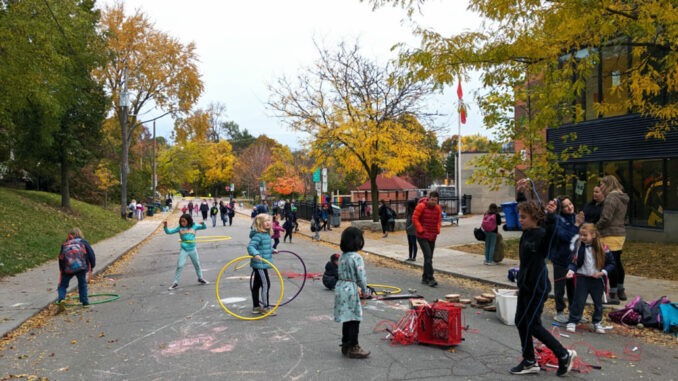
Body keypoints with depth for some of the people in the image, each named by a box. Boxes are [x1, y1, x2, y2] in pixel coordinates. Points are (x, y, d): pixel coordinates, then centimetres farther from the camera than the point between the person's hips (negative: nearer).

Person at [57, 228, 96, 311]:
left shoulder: (64, 245, 26)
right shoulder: (83, 242, 20)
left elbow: (60, 258, 21)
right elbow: (91, 253, 9)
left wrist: (62, 271, 27)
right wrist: (92, 265, 14)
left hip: (67, 267, 1)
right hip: (81, 266, -1)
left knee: (63, 285, 13)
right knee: (82, 283, 17)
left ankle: (61, 299, -12)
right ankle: (85, 302, 18)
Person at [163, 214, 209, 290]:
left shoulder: (194, 226, 0)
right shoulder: (179, 228, -3)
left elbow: (204, 227, 4)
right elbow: (169, 232, -2)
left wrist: (203, 223, -17)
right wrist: (165, 227, -20)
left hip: (192, 249, 2)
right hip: (184, 250, -2)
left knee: (197, 264, 15)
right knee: (179, 266, -5)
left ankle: (200, 278, 36)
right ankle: (175, 282, 3)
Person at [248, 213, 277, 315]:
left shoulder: (266, 234, 11)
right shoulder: (258, 235, -19)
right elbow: (250, 246, -28)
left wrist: (272, 250, 36)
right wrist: (255, 254, -44)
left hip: (262, 264, 10)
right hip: (260, 264, -10)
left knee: (257, 285, 16)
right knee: (265, 284, -5)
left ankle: (256, 307, 25)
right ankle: (266, 307, 3)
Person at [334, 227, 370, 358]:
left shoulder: (342, 256, 7)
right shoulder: (356, 257, -17)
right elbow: (361, 276, -16)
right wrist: (364, 292, -2)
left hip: (340, 287, 8)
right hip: (351, 290, -8)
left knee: (346, 319, 18)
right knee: (354, 320, 3)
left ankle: (345, 345, 28)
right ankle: (353, 348, 9)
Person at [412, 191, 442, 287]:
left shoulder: (438, 208, 5)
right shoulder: (421, 206, -12)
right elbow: (414, 218, -9)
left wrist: (437, 230, 5)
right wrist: (420, 230, -12)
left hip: (432, 237, 6)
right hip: (422, 236, -6)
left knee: (429, 258, 12)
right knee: (428, 257, -14)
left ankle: (425, 278, 23)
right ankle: (430, 279, -14)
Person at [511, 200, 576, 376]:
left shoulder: (542, 234, -18)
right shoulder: (526, 233, 6)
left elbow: (553, 234, -38)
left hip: (537, 287, -9)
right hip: (526, 285, 9)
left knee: (533, 325, 0)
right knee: (520, 322, 13)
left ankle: (564, 355, 17)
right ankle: (529, 362, 25)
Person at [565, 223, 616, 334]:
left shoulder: (602, 248, -10)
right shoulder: (578, 246, -7)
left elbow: (611, 263, -2)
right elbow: (574, 261, -2)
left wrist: (603, 272, -15)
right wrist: (571, 270, -20)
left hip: (598, 279, 1)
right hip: (582, 278, 0)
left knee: (598, 302, 15)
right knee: (578, 301, 2)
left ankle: (597, 323, 32)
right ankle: (572, 322, 12)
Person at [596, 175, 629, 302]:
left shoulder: (611, 198, -15)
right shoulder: (622, 198, 15)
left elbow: (605, 218, -20)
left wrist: (594, 228, -5)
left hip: (611, 236, -10)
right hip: (620, 233, 10)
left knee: (612, 264, -6)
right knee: (618, 263, 18)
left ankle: (613, 295, -2)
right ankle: (621, 292, 29)